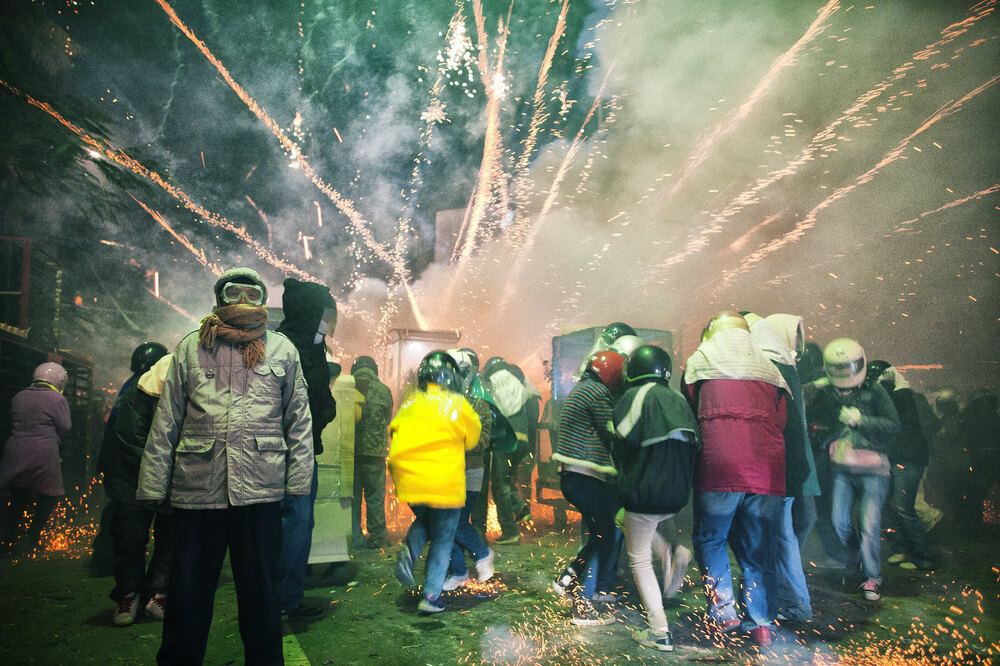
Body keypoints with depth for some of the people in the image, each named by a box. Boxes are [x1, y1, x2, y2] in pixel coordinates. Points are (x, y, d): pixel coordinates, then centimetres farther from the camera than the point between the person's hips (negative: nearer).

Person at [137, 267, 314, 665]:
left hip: (259, 488, 0)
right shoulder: (191, 348, 12)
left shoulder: (282, 350, 11)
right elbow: (165, 422, 10)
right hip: (196, 487, 1)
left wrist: (298, 482, 1)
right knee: (188, 590, 9)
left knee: (260, 589, 8)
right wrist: (153, 485, 3)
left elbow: (299, 420, 8)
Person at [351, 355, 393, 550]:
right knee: (375, 496, 9)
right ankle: (377, 538, 13)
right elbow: (388, 419, 7)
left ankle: (354, 538, 12)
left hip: (349, 451, 1)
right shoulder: (383, 390, -3)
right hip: (375, 451, -1)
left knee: (352, 495, 10)